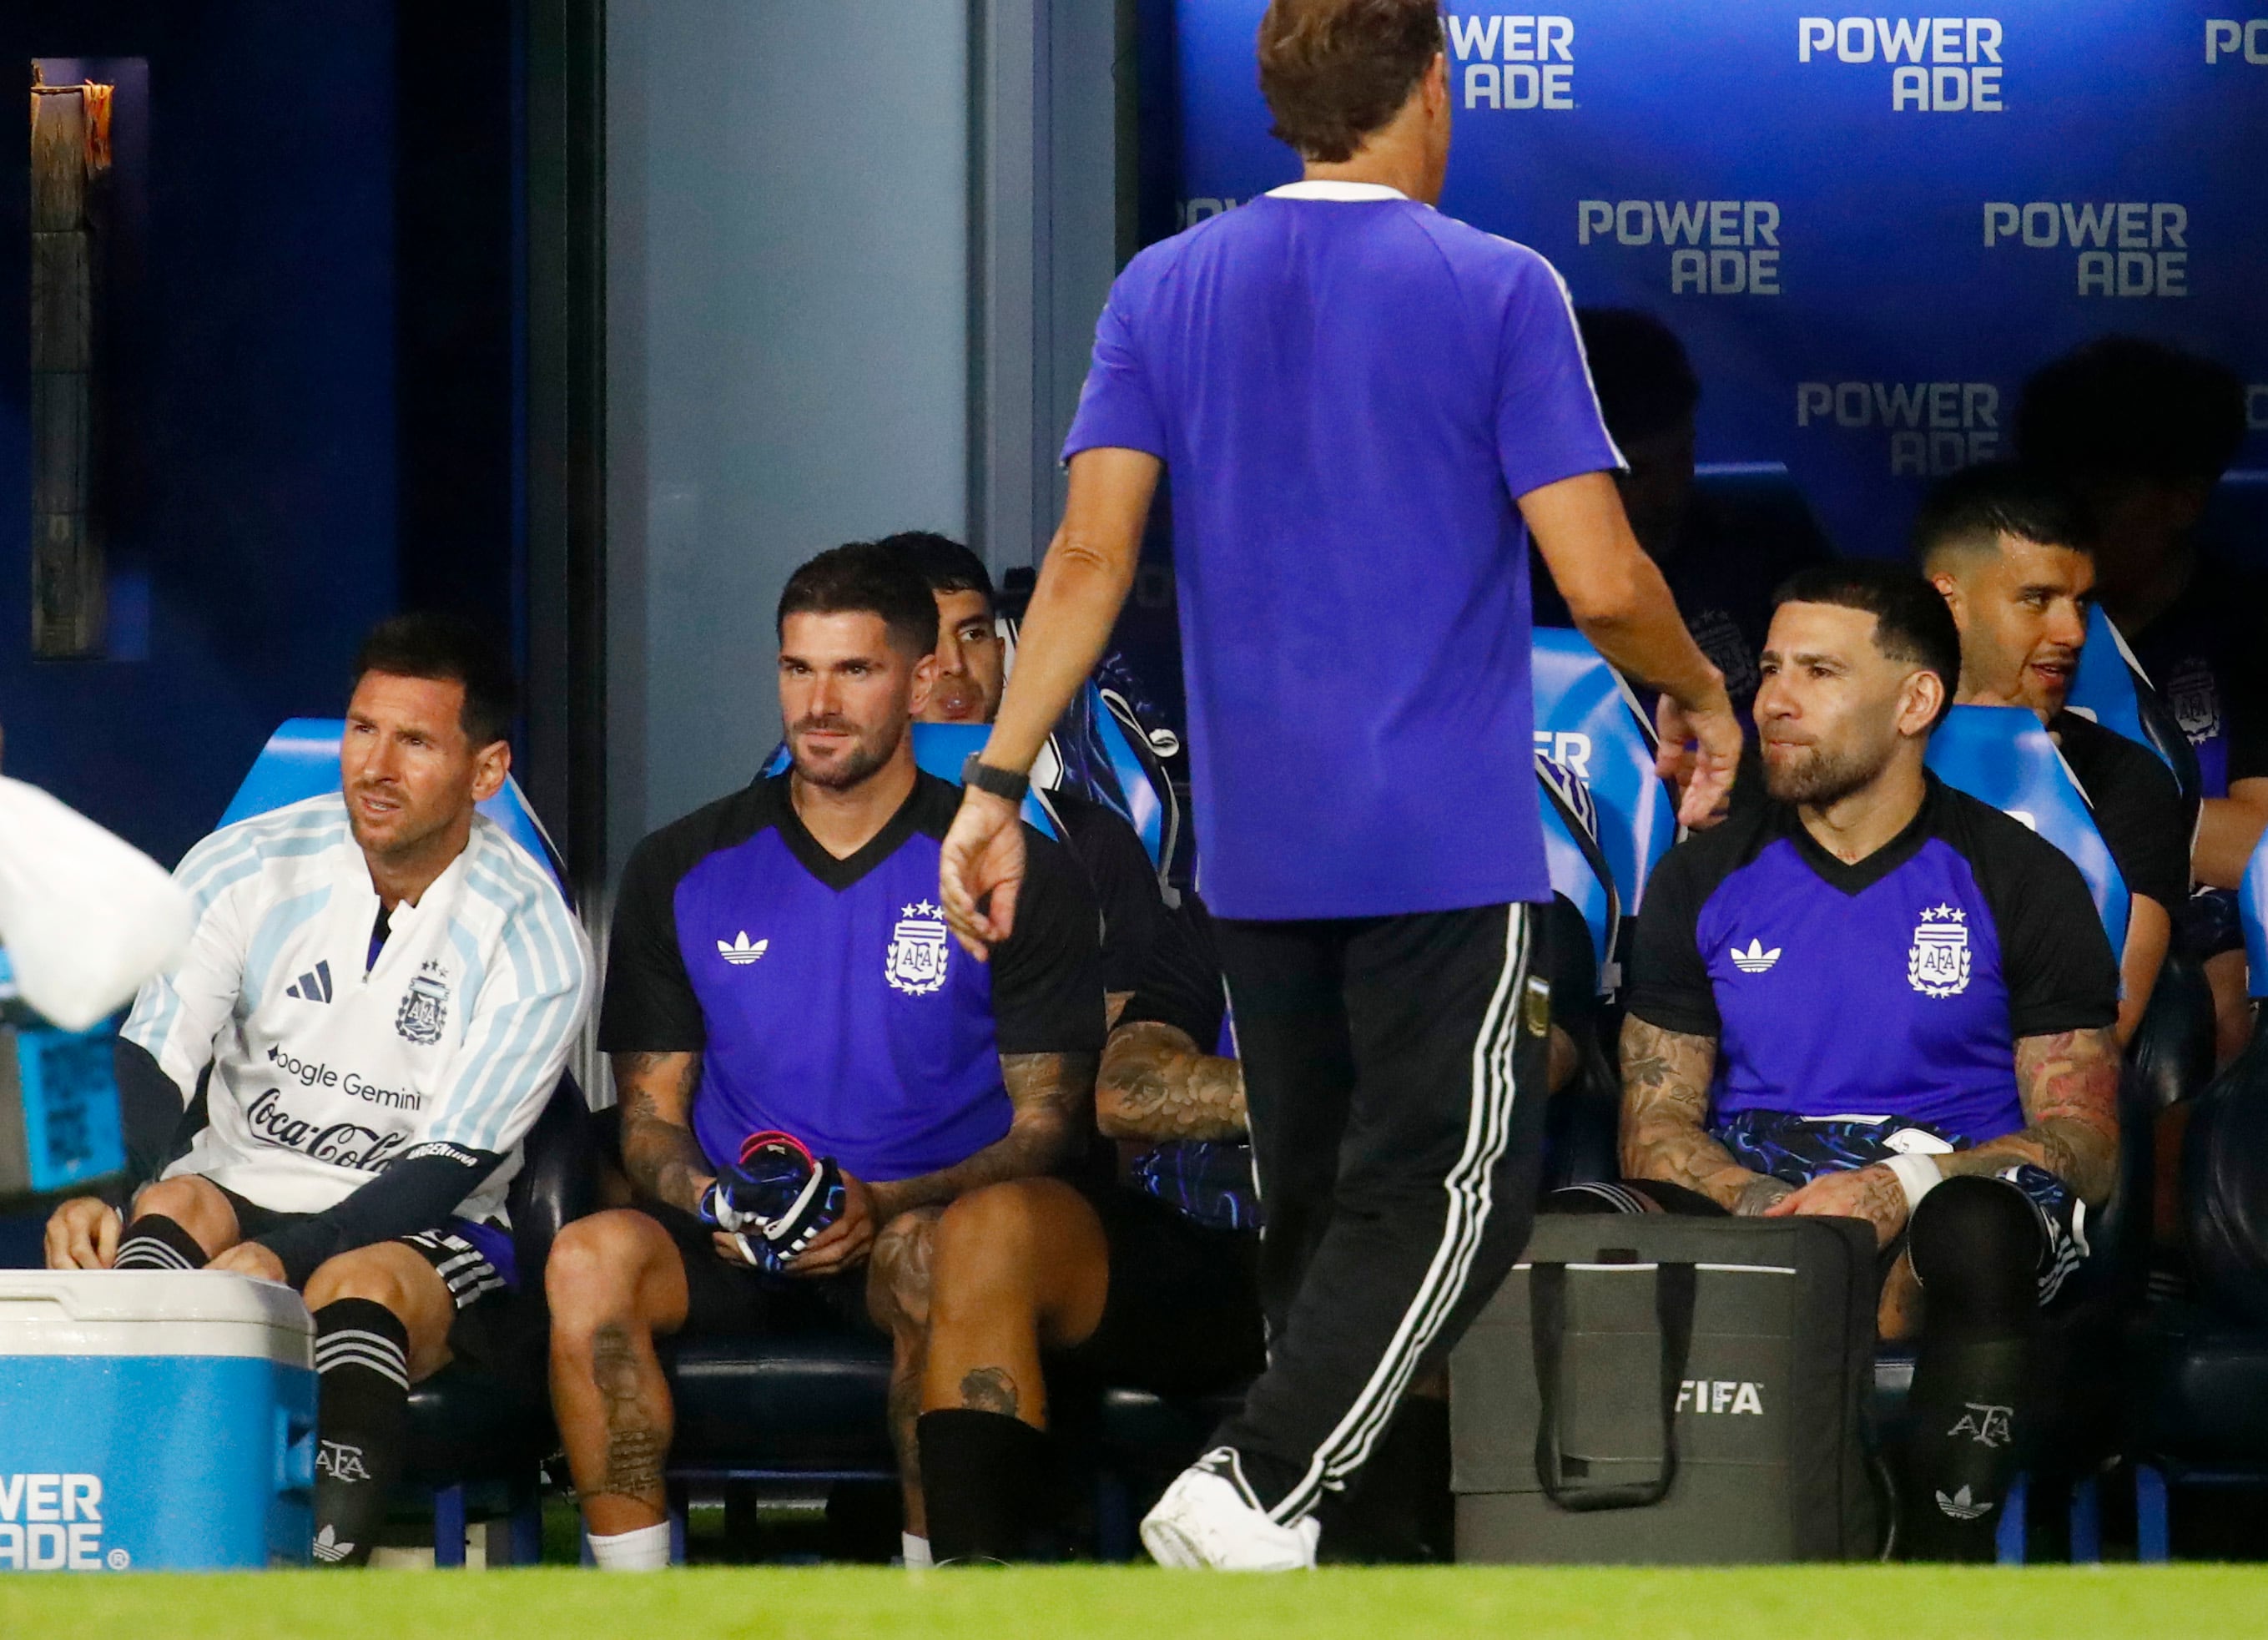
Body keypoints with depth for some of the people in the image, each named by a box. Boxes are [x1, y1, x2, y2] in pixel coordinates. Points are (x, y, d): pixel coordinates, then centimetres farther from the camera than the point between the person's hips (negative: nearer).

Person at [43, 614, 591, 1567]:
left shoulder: (530, 941, -10)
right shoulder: (244, 870, -3)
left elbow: (448, 1166, -14)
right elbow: (149, 1060, -11)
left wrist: (275, 1262, -28)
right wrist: (96, 1193, -34)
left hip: (426, 1236, -2)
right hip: (236, 1195, 2)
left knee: (359, 1287, -35)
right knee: (174, 1205, -31)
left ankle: (328, 1557, -54)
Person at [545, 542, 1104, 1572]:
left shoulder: (1017, 875, 4)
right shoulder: (684, 871, 13)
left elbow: (1046, 1122, 2)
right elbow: (649, 1117, 13)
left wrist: (884, 1206, -16)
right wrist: (706, 1199, -11)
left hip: (926, 1228, -2)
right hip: (731, 1251, 2)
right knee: (592, 1256, -30)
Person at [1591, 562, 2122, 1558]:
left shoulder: (2023, 882, 6)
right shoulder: (1703, 879, 14)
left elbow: (2085, 1145, 0)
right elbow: (1654, 1128, 11)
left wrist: (1903, 1186, -18)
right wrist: (1763, 1204, -12)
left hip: (1945, 1193, -2)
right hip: (1748, 1200, 2)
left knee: (1979, 1233, -39)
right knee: (1580, 1231, -29)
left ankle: (1946, 1567, -38)